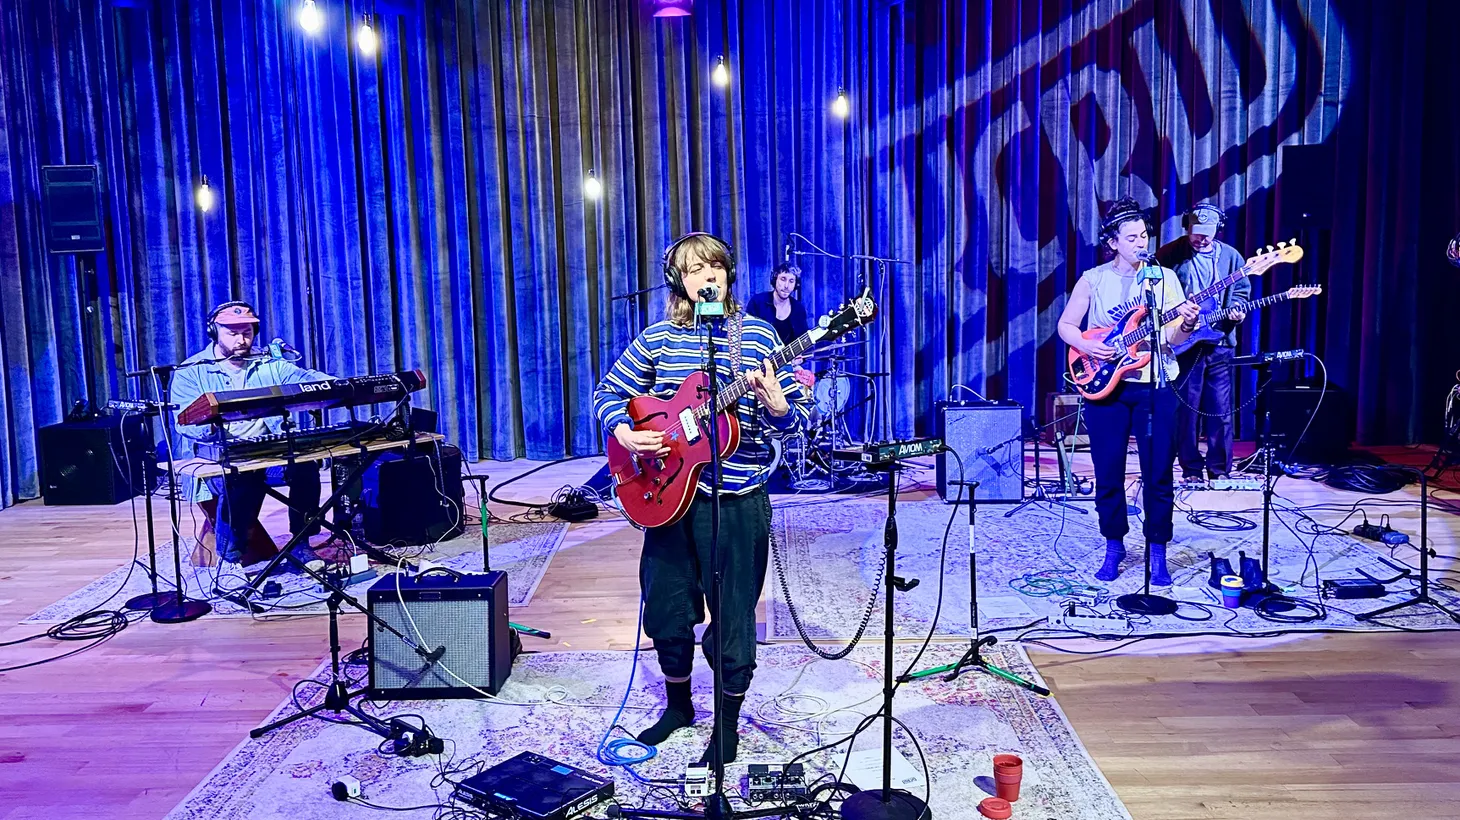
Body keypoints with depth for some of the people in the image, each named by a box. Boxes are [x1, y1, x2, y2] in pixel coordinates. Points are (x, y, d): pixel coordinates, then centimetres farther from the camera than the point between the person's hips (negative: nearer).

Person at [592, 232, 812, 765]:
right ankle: (678, 705, 40)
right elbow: (608, 393, 13)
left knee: (732, 619, 4)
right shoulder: (657, 339, 4)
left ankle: (727, 726, 26)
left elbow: (797, 418, -3)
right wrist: (624, 435, -7)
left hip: (736, 500, -3)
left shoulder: (759, 335, -2)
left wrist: (777, 409, -26)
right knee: (666, 610, 15)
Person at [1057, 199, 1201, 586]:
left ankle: (1158, 553, 14)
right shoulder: (1093, 279, 4)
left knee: (1158, 473, 1)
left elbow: (1173, 338, 2)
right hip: (1106, 382, 0)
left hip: (1155, 385, 0)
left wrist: (1185, 326, -21)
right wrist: (1088, 346, -13)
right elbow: (1066, 325, 5)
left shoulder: (1165, 277, 5)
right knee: (1108, 473, 5)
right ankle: (1113, 547, 21)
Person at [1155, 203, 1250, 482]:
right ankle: (1191, 469, 11)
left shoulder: (1230, 256, 10)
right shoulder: (1169, 254, 0)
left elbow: (1241, 291, 16)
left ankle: (1220, 470, 14)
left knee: (1221, 409, 4)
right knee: (1187, 407, 1)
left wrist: (1237, 310, -4)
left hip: (1221, 342, 3)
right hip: (1184, 343, -2)